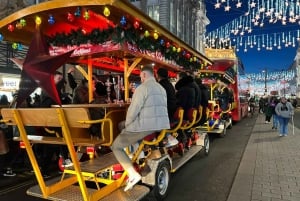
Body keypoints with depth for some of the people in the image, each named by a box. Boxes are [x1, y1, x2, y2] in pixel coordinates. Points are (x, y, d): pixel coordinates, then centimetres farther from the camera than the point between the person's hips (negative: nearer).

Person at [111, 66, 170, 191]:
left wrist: (127, 125, 4)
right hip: (162, 128, 9)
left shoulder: (142, 88, -9)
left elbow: (133, 110, -14)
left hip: (146, 128, -9)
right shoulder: (162, 89, 16)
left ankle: (133, 174, -7)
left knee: (116, 146, 7)